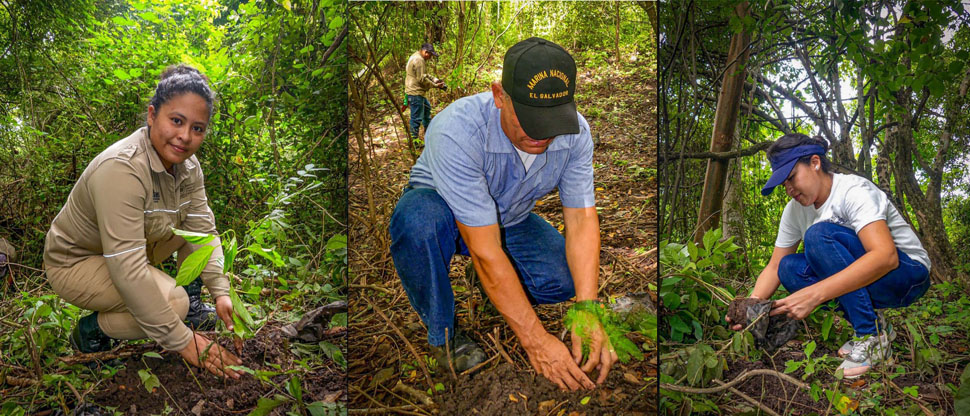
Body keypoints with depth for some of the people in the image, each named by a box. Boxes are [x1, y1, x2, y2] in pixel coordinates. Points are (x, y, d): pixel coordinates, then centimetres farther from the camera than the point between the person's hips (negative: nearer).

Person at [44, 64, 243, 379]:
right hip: (75, 262, -8)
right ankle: (91, 330, -3)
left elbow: (203, 230, -10)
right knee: (174, 302, -28)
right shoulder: (121, 169, -35)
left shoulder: (187, 166, -10)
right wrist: (182, 341, -38)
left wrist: (220, 292, -26)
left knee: (198, 219, -6)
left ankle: (192, 307, 6)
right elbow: (128, 270, -39)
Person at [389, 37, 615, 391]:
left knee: (565, 279, -22)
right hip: (443, 208, -4)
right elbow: (485, 249, -39)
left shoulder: (576, 131, -22)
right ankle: (443, 332, -14)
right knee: (418, 218, -39)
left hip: (510, 218, 4)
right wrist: (536, 339, -39)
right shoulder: (458, 131, -38)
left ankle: (499, 290, 12)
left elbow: (581, 219, -21)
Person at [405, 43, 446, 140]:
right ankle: (414, 140, 2)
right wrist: (435, 85, -13)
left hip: (417, 92, 11)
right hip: (415, 92, -11)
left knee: (427, 107, 28)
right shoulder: (419, 60, -20)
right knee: (417, 117, -5)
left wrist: (435, 79, 7)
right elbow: (422, 79, -22)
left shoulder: (416, 57, 15)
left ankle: (428, 131, 42)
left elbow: (424, 74, 21)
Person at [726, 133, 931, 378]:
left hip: (908, 273, -7)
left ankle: (873, 335, -21)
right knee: (789, 267, -14)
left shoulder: (854, 191, -22)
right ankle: (869, 323, -5)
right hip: (861, 279, 7)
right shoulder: (795, 211, 0)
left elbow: (886, 256, -36)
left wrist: (815, 294, -43)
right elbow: (774, 267, 1)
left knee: (819, 235, -28)